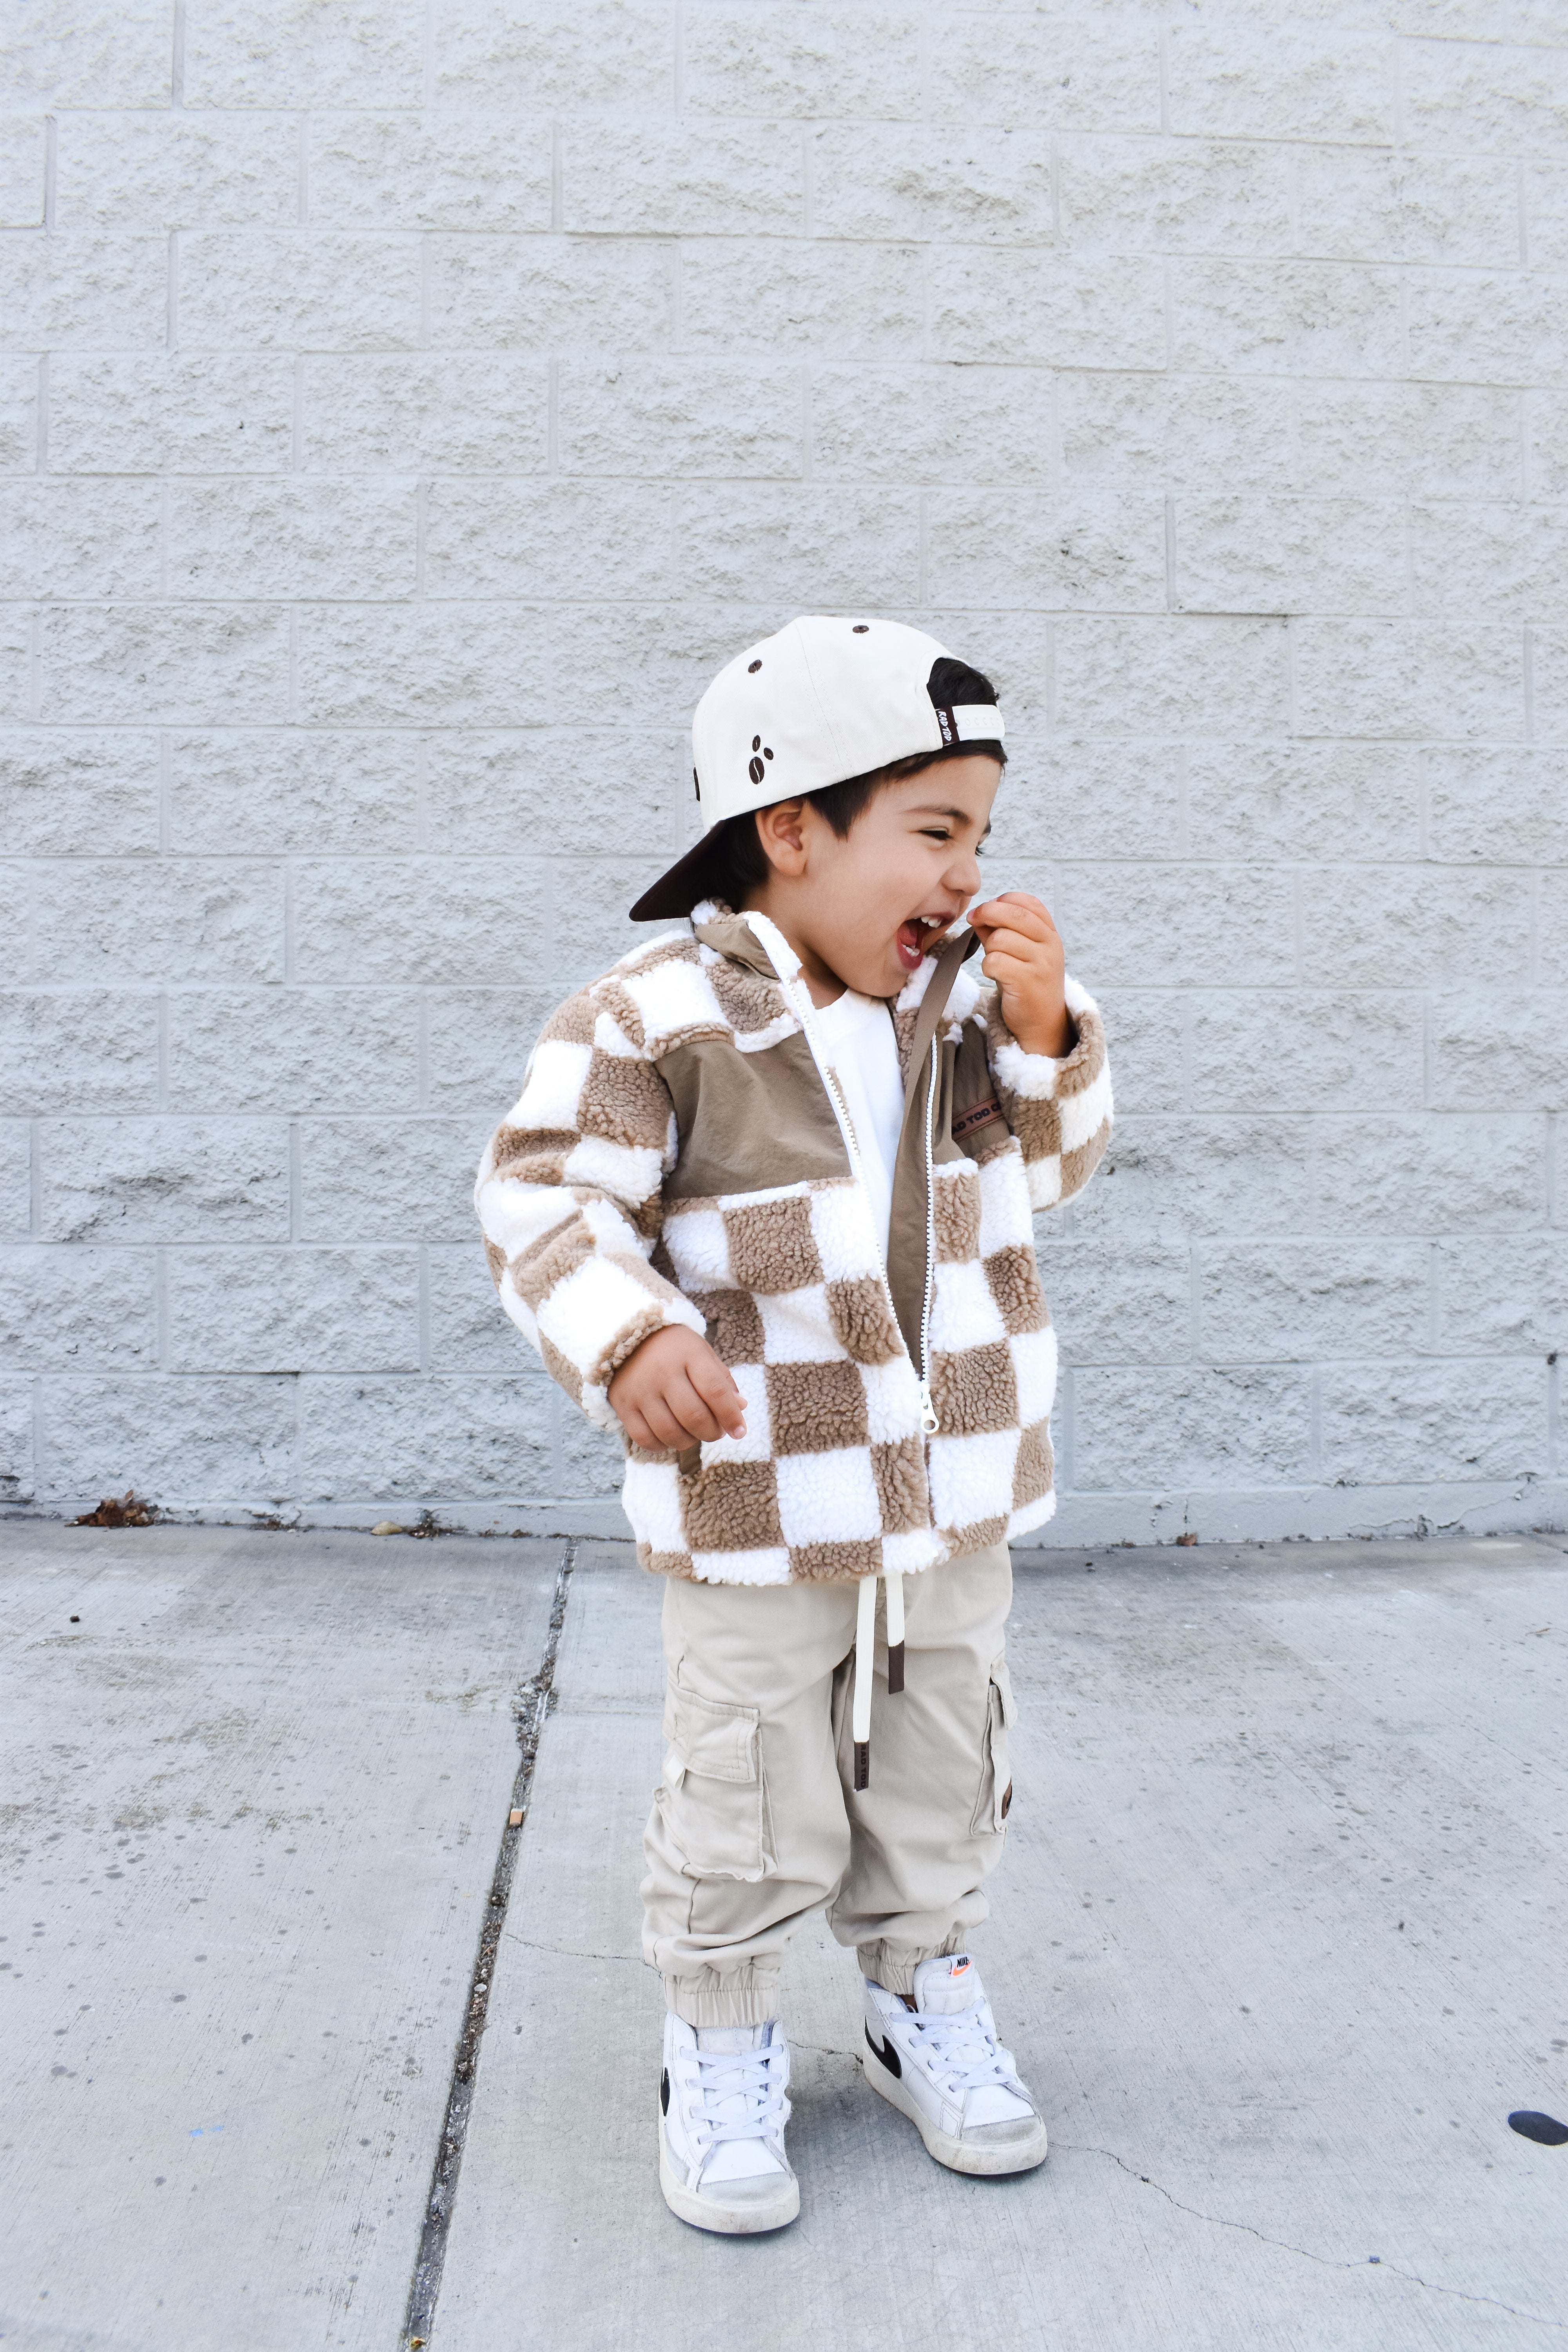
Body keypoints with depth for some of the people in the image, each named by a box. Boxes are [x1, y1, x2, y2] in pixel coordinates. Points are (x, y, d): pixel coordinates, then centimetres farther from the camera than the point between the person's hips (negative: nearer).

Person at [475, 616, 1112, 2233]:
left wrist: (1044, 1035, -8)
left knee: (942, 1781, 20)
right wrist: (625, 1337, -31)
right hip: (758, 1513, -5)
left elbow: (1052, 1164, 10)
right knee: (752, 1805, 8)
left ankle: (922, 2002, 43)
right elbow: (543, 1201, -15)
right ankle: (720, 2044, 33)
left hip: (956, 1495, 6)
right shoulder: (655, 1021, -15)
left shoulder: (960, 1000, 3)